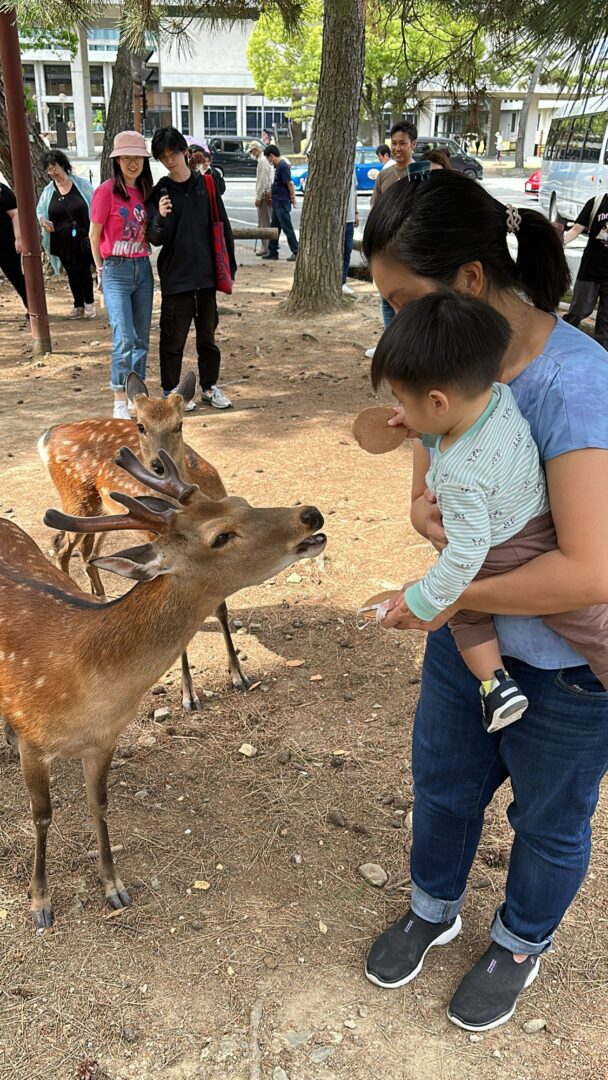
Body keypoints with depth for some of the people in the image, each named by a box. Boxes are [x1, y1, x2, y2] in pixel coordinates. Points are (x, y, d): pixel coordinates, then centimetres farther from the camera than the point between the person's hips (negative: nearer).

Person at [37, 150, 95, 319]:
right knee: (72, 274, 10)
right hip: (62, 242, 4)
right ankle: (78, 306, 21)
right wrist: (42, 220, -9)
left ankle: (89, 303, 14)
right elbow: (39, 210, 14)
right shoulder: (49, 191, 6)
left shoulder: (81, 184, -2)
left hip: (82, 239, -3)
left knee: (82, 271, -6)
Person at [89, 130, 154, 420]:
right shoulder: (107, 191, -9)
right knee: (125, 339, -12)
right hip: (116, 271, -6)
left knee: (142, 339, 9)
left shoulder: (145, 191, 9)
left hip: (143, 269, 6)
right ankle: (120, 404, -5)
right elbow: (94, 236, 0)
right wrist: (102, 270, 5)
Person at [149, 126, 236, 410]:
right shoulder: (159, 192, -1)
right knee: (173, 338, 3)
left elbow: (223, 227, 9)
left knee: (208, 335, 12)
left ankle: (209, 387, 24)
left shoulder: (206, 185, 5)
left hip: (206, 275, 3)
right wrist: (160, 218, -27)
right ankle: (170, 391, 13)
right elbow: (156, 239, -6)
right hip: (175, 277, -2)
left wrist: (229, 266, 6)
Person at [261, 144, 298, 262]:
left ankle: (296, 252, -2)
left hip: (283, 203, -10)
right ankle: (272, 251, 20)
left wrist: (293, 197, -13)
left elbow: (289, 183, -18)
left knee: (287, 228, -6)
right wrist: (271, 192, 30)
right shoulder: (278, 166, 13)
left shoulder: (283, 166, -16)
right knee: (274, 228, 13)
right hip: (277, 203, 10)